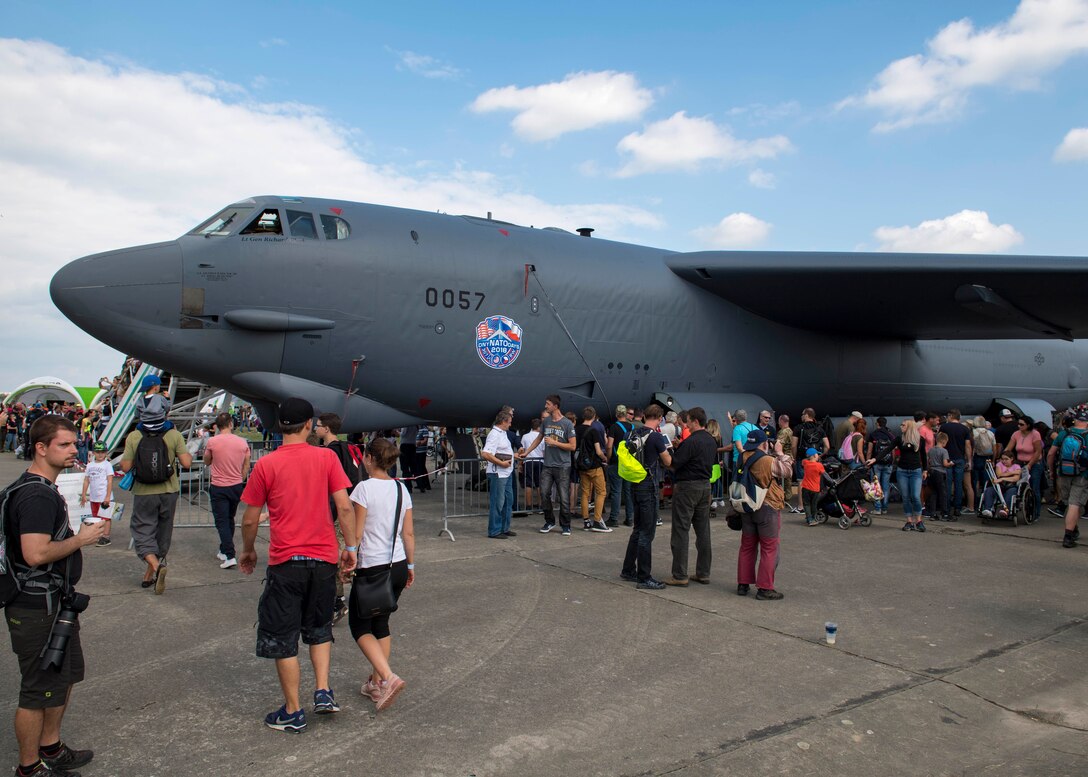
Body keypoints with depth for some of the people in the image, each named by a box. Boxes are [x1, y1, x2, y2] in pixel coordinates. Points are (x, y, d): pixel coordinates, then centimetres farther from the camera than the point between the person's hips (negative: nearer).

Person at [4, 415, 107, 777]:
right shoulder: (37, 495, -23)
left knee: (66, 675, 22)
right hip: (38, 609, -11)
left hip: (53, 601, 11)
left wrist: (80, 533, 13)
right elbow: (35, 554, -32)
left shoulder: (42, 489, 11)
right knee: (38, 691, 4)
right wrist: (81, 538, -20)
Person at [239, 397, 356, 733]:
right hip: (324, 560, 2)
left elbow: (250, 520, 0)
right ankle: (323, 691, 13)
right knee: (319, 628, 24)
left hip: (285, 562, -2)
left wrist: (248, 551, 17)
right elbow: (345, 507, -5)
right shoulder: (327, 457, -3)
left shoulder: (266, 464, -5)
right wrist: (350, 546, 5)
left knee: (282, 637, 11)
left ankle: (293, 712, 18)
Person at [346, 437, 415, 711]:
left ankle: (387, 677, -9)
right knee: (381, 624, 19)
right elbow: (409, 533, 8)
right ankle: (377, 683, 23)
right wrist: (410, 565, 16)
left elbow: (357, 534, -13)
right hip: (399, 566, 6)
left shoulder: (365, 487, -13)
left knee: (360, 626, 8)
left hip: (372, 568, -6)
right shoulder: (401, 489, 5)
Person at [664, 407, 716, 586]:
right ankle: (703, 573, 17)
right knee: (703, 531, 11)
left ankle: (680, 575, 0)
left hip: (687, 487, -8)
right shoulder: (712, 441, 8)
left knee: (681, 531, -2)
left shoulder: (691, 442, -18)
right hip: (705, 486, 8)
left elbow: (673, 464, -20)